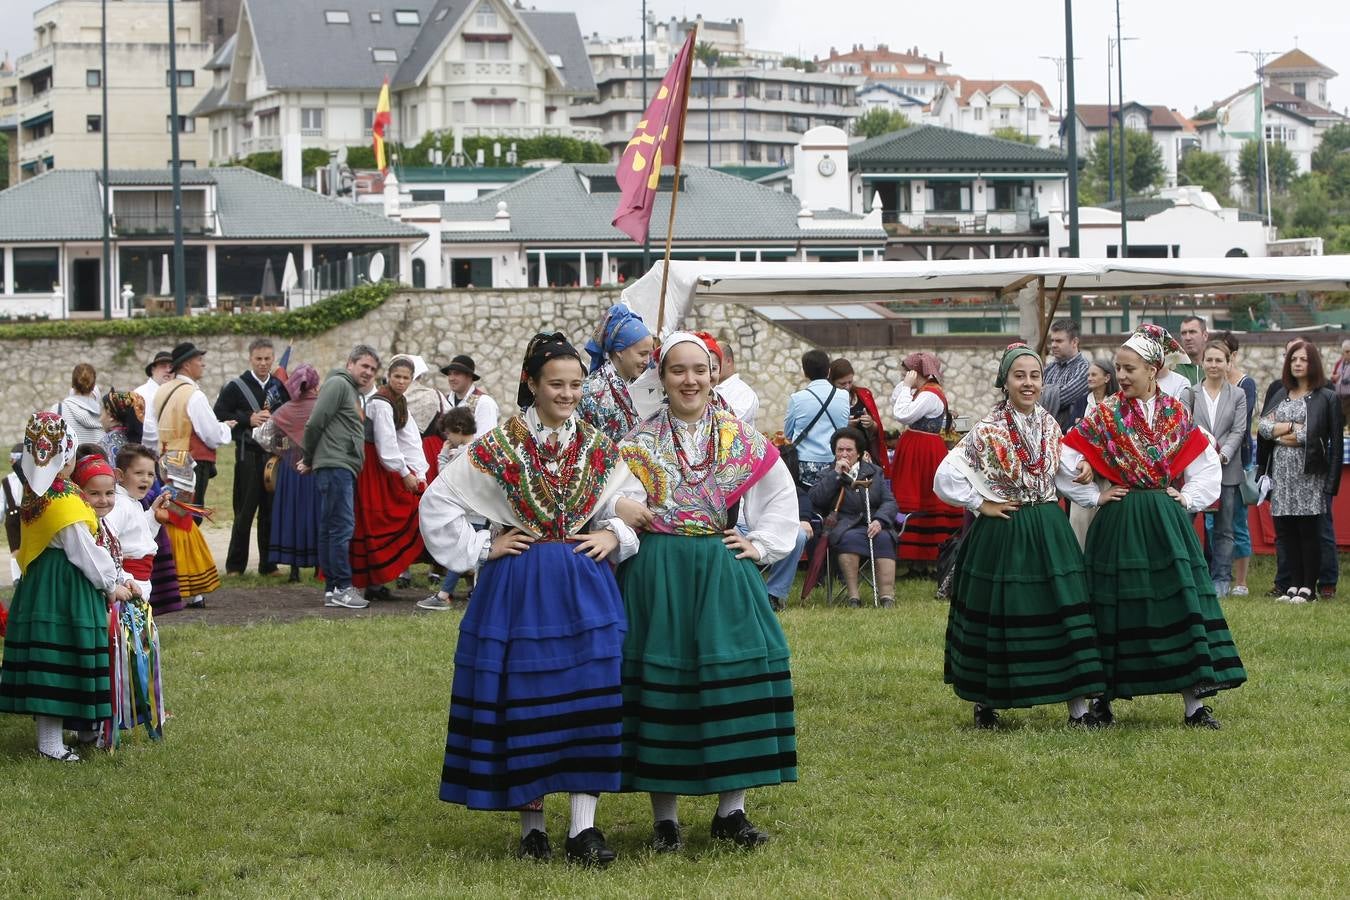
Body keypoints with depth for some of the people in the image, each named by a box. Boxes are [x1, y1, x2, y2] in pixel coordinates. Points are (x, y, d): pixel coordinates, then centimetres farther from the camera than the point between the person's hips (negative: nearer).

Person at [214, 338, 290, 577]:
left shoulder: (281, 387, 11)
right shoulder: (235, 387, 1)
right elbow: (218, 416, -4)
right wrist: (248, 419, -14)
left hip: (274, 453, 3)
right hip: (248, 456, -3)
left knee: (271, 512, 6)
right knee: (244, 512, -2)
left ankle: (268, 564, 13)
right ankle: (235, 566, 4)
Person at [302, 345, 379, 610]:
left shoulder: (357, 393, 23)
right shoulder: (338, 384, -7)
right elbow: (315, 423, -13)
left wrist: (309, 459, 16)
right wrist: (308, 459, -2)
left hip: (344, 469, 10)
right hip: (334, 466, -10)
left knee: (330, 530, 10)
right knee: (342, 528, -10)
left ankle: (332, 589, 12)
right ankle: (342, 588, -9)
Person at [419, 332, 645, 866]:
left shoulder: (600, 450, 7)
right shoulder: (498, 448, -3)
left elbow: (635, 508, 18)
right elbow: (437, 503, -1)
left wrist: (614, 536, 0)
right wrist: (482, 547, -4)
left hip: (586, 589, 2)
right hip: (518, 590, -2)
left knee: (589, 701, -4)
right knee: (522, 703, 1)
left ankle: (584, 829, -2)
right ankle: (531, 824, 12)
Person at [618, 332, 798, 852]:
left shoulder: (743, 440, 7)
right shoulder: (638, 444, 2)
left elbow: (781, 495, 16)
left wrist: (761, 545, 7)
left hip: (723, 571, 2)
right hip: (656, 575, -2)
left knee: (734, 678, -2)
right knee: (661, 679, -2)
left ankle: (731, 811, 7)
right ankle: (665, 817, 5)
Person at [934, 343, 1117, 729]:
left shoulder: (1050, 425, 7)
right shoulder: (988, 430, -9)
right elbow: (946, 477, -11)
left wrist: (1097, 497, 9)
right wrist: (982, 504, -9)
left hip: (1048, 532, 4)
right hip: (1001, 535, -4)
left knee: (1064, 612, -2)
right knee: (998, 616, 2)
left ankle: (1078, 706, 0)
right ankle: (984, 704, 18)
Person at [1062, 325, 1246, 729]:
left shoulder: (1176, 414, 5)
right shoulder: (1105, 414, 0)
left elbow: (1207, 464, 12)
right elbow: (1066, 454, 2)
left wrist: (1187, 498, 0)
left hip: (1167, 522, 2)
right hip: (1120, 524, -2)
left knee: (1181, 601, -3)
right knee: (1118, 606, 0)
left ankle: (1194, 703, -2)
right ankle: (1103, 697, 10)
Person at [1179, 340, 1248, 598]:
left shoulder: (1237, 396, 8)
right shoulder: (1190, 394, 8)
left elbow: (1238, 431, 1)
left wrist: (1223, 455, -14)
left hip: (1227, 470, 0)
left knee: (1224, 528, 4)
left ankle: (1221, 579, 8)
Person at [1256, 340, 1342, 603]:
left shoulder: (1326, 398, 1)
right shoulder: (1280, 395, 15)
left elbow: (1335, 441, -4)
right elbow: (1262, 426, 4)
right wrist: (1291, 427, -9)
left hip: (1310, 473, -5)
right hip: (1281, 473, 5)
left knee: (1309, 530, -4)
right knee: (1286, 530, 4)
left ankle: (1309, 587, 2)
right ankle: (1294, 584, 11)